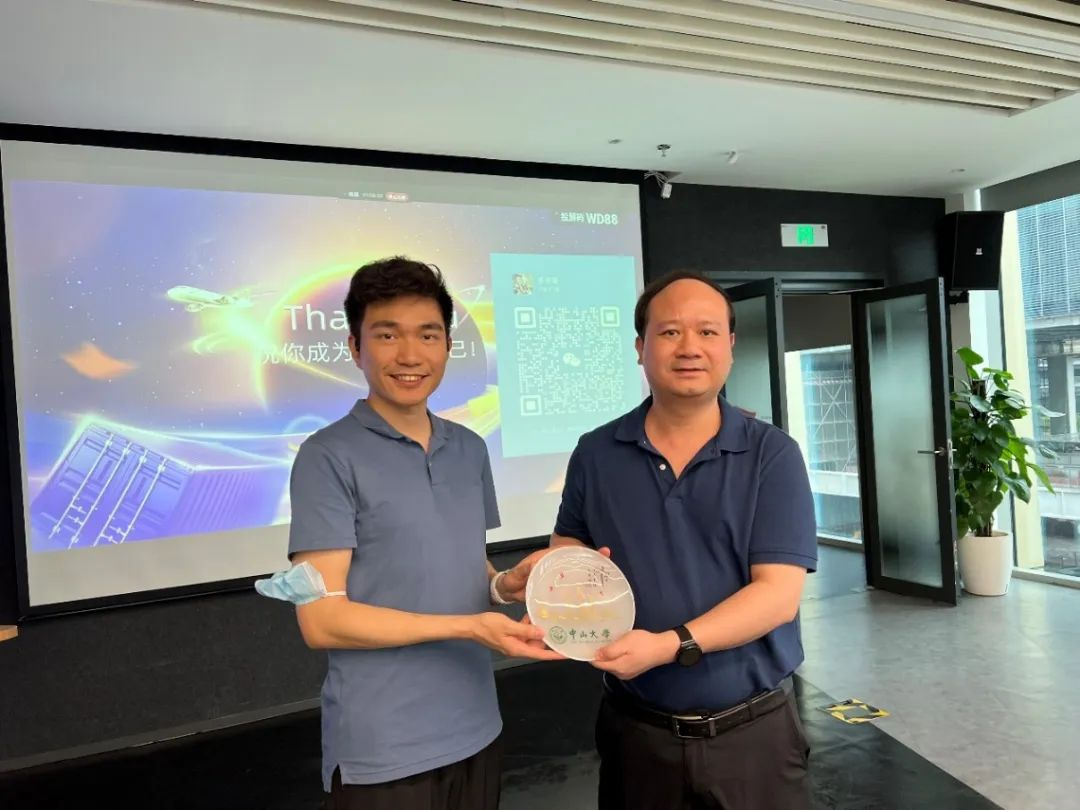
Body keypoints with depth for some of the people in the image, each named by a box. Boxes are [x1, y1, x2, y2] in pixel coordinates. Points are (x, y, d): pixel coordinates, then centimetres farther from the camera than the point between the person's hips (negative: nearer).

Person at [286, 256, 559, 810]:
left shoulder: (470, 450, 6)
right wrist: (469, 626, -20)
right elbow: (321, 619, -15)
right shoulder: (329, 457, -13)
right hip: (382, 752, -5)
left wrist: (507, 585, -8)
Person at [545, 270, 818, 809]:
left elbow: (778, 594, -14)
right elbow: (567, 547, 11)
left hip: (753, 730, -1)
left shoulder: (773, 455, -8)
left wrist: (671, 645, -25)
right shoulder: (595, 454, -1)